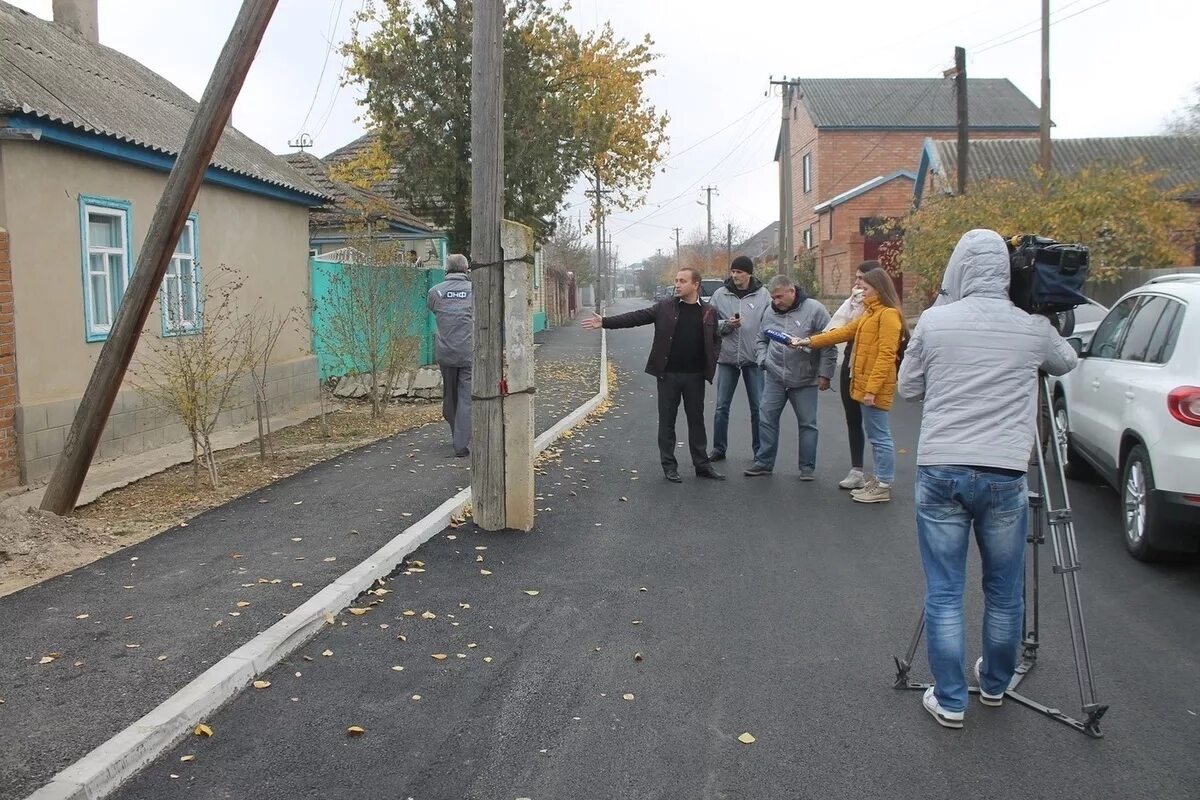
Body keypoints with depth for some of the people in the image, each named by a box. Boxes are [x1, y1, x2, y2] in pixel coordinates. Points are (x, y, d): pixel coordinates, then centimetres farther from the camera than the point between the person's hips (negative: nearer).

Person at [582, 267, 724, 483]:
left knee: (697, 420, 9)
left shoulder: (708, 312, 3)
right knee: (667, 421, 6)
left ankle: (702, 464, 20)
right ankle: (669, 465, 16)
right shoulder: (665, 307, 0)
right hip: (668, 374, 0)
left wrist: (710, 363, -7)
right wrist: (605, 322, -13)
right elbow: (637, 317, -5)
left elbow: (716, 340, 10)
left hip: (695, 376, 1)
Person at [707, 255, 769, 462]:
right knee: (722, 406, 7)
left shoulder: (762, 295, -2)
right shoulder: (720, 294, 0)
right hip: (727, 357, 1)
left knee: (758, 407, 6)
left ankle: (760, 450, 18)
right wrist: (726, 324, -15)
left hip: (754, 358, -1)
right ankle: (718, 448, 18)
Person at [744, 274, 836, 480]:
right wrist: (763, 359, 1)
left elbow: (829, 343, -9)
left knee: (807, 424, 5)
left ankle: (807, 467, 16)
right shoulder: (769, 312, 5)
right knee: (766, 419, 5)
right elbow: (761, 340, 19)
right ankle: (764, 462, 17)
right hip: (774, 377, 4)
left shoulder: (814, 309, -9)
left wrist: (825, 374, -10)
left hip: (805, 379, -4)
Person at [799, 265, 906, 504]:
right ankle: (878, 480, 22)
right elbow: (845, 332, 22)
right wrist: (811, 341, 18)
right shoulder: (870, 314, 18)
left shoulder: (889, 314, -13)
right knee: (876, 435, 14)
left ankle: (884, 487, 3)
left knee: (879, 436, -3)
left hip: (875, 386, -10)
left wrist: (872, 388, -21)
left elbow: (886, 355, -18)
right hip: (864, 384, 10)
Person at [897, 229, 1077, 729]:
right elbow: (1066, 363, 22)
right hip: (1004, 476, 1)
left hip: (939, 471, -1)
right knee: (1004, 592, 19)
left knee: (943, 592, 8)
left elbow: (908, 388, 8)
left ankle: (950, 700, 14)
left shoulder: (934, 321, -3)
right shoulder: (1032, 328, 0)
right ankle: (995, 684, 36)